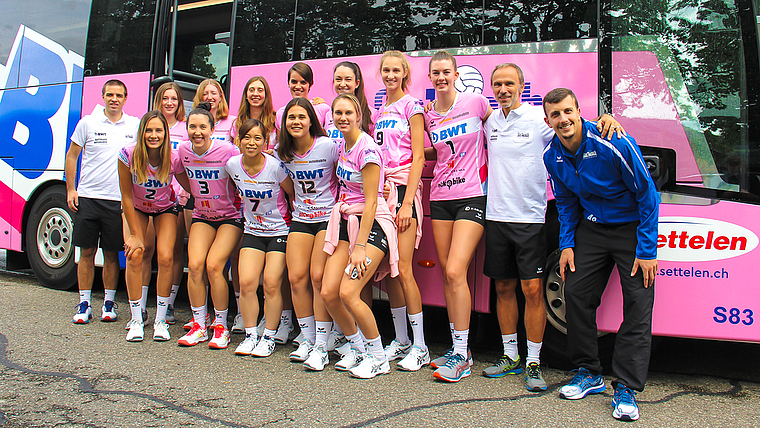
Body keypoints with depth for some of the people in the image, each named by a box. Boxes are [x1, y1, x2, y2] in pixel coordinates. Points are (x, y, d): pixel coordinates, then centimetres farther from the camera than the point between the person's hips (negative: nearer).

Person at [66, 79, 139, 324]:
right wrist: (71, 190, 1)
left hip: (119, 200, 0)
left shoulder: (135, 126, 6)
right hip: (88, 196, 0)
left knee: (112, 254, 6)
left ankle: (109, 303, 18)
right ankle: (84, 304, 13)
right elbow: (71, 157, 9)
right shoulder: (88, 123, 4)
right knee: (87, 252, 4)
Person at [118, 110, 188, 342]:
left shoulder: (174, 159, -27)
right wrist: (134, 234, -16)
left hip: (165, 208, 0)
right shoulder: (128, 156, -27)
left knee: (165, 257, -15)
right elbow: (127, 196, -19)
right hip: (136, 208, 0)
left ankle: (160, 320, 0)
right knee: (135, 255, -17)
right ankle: (136, 320, -3)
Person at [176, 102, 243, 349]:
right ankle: (199, 326, 1)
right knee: (195, 265, -13)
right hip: (202, 215, 4)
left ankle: (221, 326, -3)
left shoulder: (227, 152, -19)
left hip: (230, 216, -4)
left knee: (214, 265, -19)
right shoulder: (184, 151, -4)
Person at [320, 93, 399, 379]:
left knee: (348, 293, -18)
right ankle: (357, 348, 19)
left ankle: (378, 357, 1)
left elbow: (371, 201, -18)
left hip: (372, 225, -8)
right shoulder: (342, 145, 11)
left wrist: (360, 247, -20)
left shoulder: (368, 150, -15)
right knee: (328, 293, -2)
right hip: (346, 222, 8)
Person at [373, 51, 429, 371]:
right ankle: (401, 341, 16)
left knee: (402, 269, -11)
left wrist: (407, 203, -15)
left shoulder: (411, 105, -1)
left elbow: (418, 157, -8)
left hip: (404, 187, -6)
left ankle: (419, 347, -1)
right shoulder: (380, 110, 18)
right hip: (381, 189, 6)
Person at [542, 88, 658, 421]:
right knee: (575, 293, 1)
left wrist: (647, 250, -18)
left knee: (638, 305, -8)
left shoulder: (614, 143, -23)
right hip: (590, 228, 5)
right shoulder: (552, 156, -5)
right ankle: (589, 374, 17)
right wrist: (566, 244, 3)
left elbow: (648, 194, -17)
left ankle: (626, 388, 1)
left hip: (632, 227, -5)